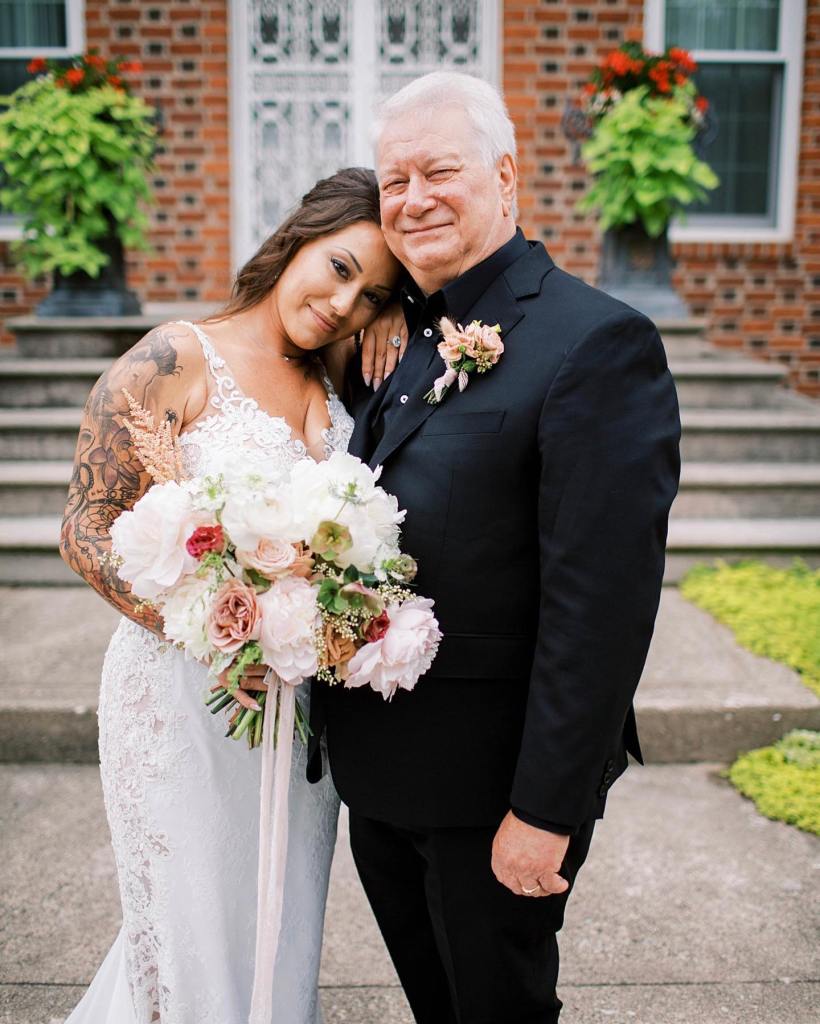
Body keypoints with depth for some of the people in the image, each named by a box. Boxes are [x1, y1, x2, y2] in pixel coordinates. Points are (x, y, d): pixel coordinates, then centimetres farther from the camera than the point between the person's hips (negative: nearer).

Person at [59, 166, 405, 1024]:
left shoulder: (336, 384, 6)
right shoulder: (176, 360, -11)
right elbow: (86, 530, -13)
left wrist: (396, 316, -3)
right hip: (184, 692, -6)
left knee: (280, 934, 23)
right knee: (199, 933, 11)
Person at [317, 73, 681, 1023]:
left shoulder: (596, 340, -20)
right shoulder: (398, 332, 6)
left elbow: (604, 599, -23)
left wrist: (547, 809, -21)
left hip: (490, 782, -7)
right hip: (378, 770, 7)